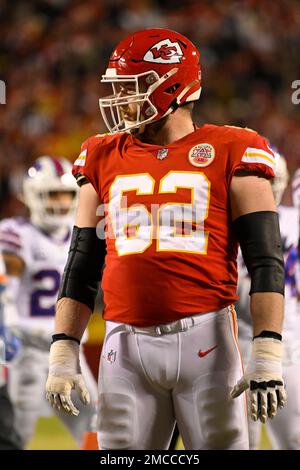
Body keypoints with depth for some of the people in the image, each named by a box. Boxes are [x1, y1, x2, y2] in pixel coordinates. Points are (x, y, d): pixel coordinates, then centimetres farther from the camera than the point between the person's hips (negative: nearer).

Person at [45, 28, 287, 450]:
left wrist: (267, 356, -12)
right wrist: (63, 354, 8)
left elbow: (265, 262, -2)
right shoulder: (104, 160, 13)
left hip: (205, 340, -3)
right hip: (126, 347, 3)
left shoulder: (230, 154, 1)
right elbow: (82, 268, 17)